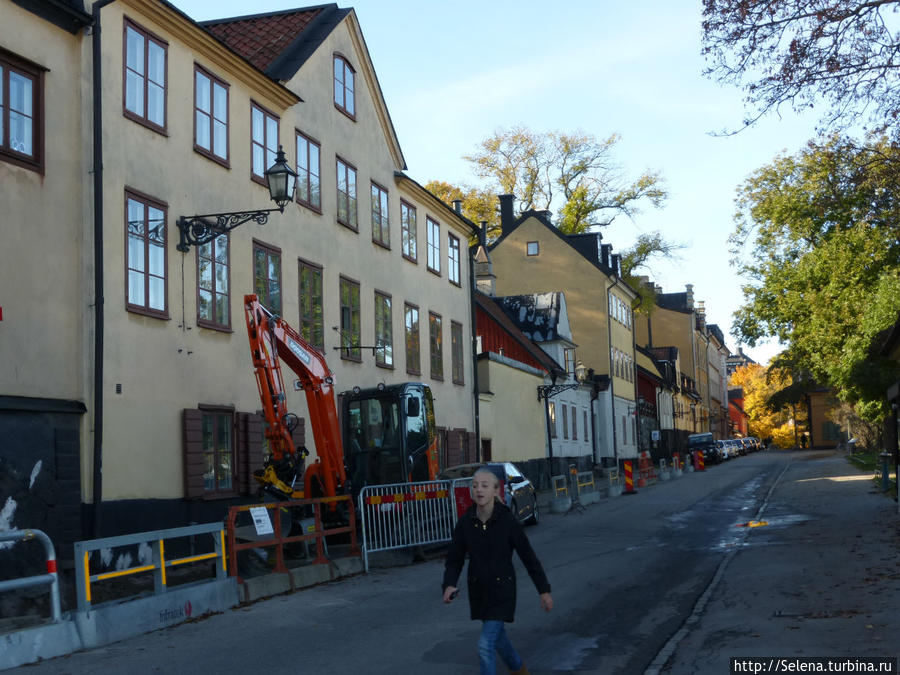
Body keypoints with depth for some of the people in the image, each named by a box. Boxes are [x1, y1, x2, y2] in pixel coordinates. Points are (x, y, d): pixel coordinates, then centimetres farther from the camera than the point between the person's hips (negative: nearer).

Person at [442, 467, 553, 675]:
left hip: (502, 590, -5)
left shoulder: (507, 521, -16)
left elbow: (528, 556, -7)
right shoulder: (465, 523, -8)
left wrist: (544, 589, -3)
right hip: (478, 590, 5)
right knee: (497, 637, 23)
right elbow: (454, 559, -2)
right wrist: (449, 585, -21)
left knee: (486, 644, -14)